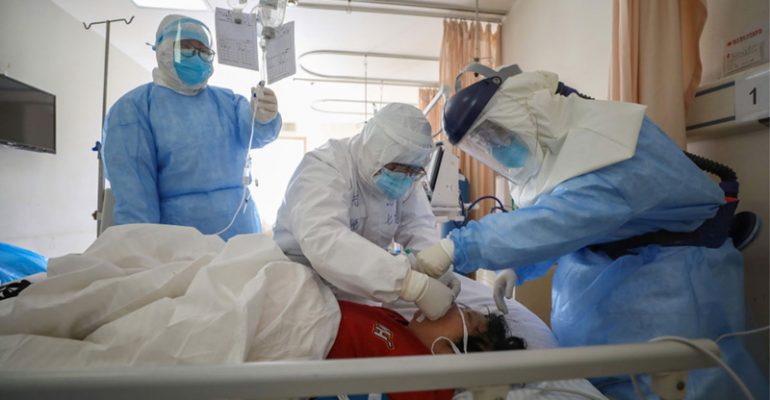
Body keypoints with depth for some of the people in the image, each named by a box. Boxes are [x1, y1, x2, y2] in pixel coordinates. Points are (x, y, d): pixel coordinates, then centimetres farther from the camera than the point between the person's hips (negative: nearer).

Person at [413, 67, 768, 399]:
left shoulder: (605, 135, -25)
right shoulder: (549, 149, 4)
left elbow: (566, 217, -38)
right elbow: (550, 227, 15)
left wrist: (457, 248, -40)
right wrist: (518, 268, 0)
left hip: (664, 276, -8)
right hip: (600, 275, 8)